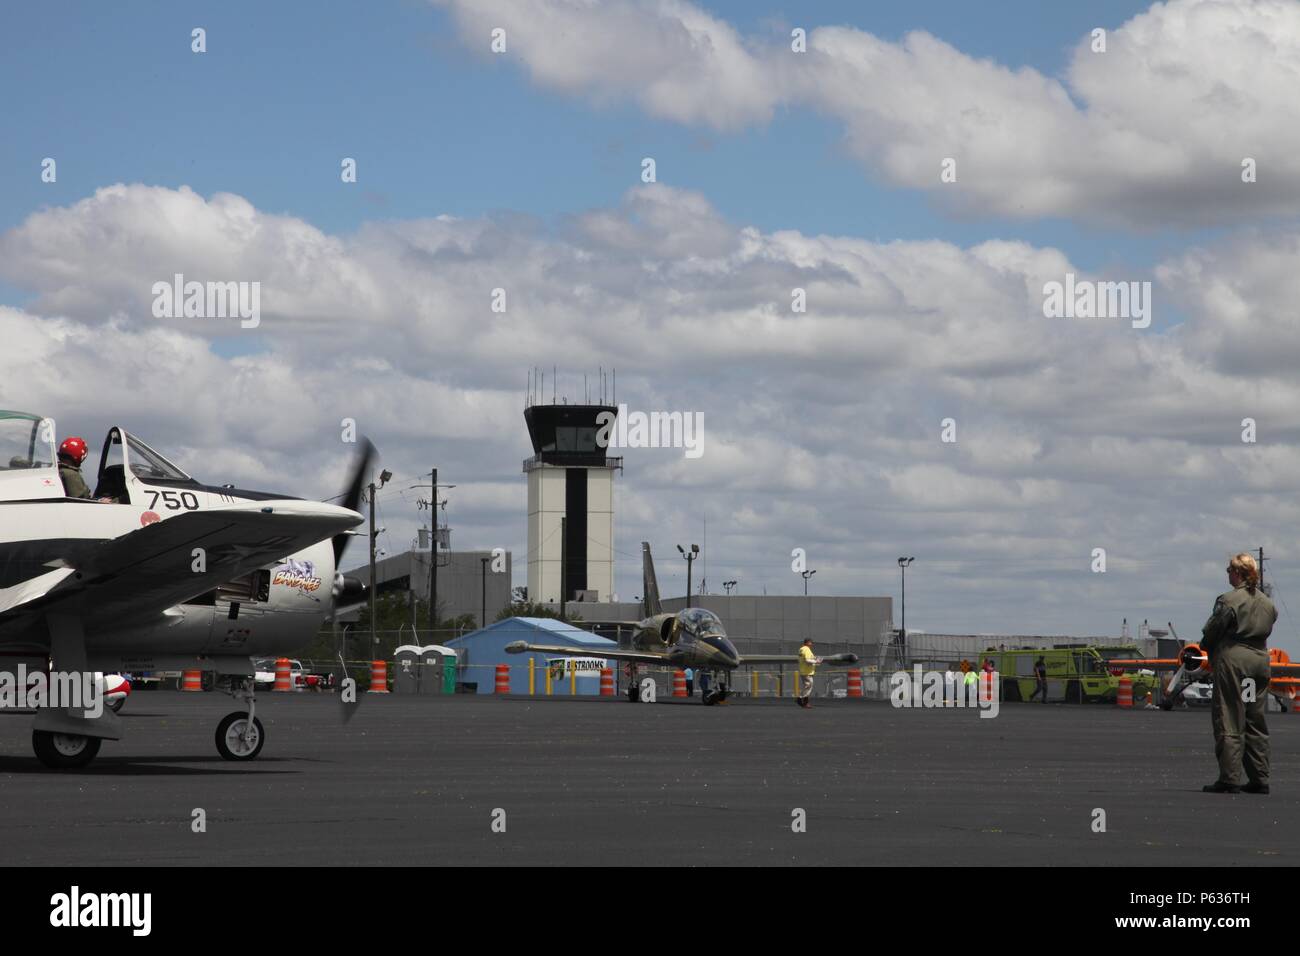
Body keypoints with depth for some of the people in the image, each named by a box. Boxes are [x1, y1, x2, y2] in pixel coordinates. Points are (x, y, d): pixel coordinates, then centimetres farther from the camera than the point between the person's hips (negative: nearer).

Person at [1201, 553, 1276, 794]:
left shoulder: (1229, 600, -12)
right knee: (1256, 722, 12)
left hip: (1233, 661, -7)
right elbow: (1267, 630, 12)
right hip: (1260, 661, 7)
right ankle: (1259, 779, 12)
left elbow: (1211, 632, -8)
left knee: (1229, 721, -3)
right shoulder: (1267, 603, 9)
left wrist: (1207, 648, 14)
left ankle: (1229, 779, -6)